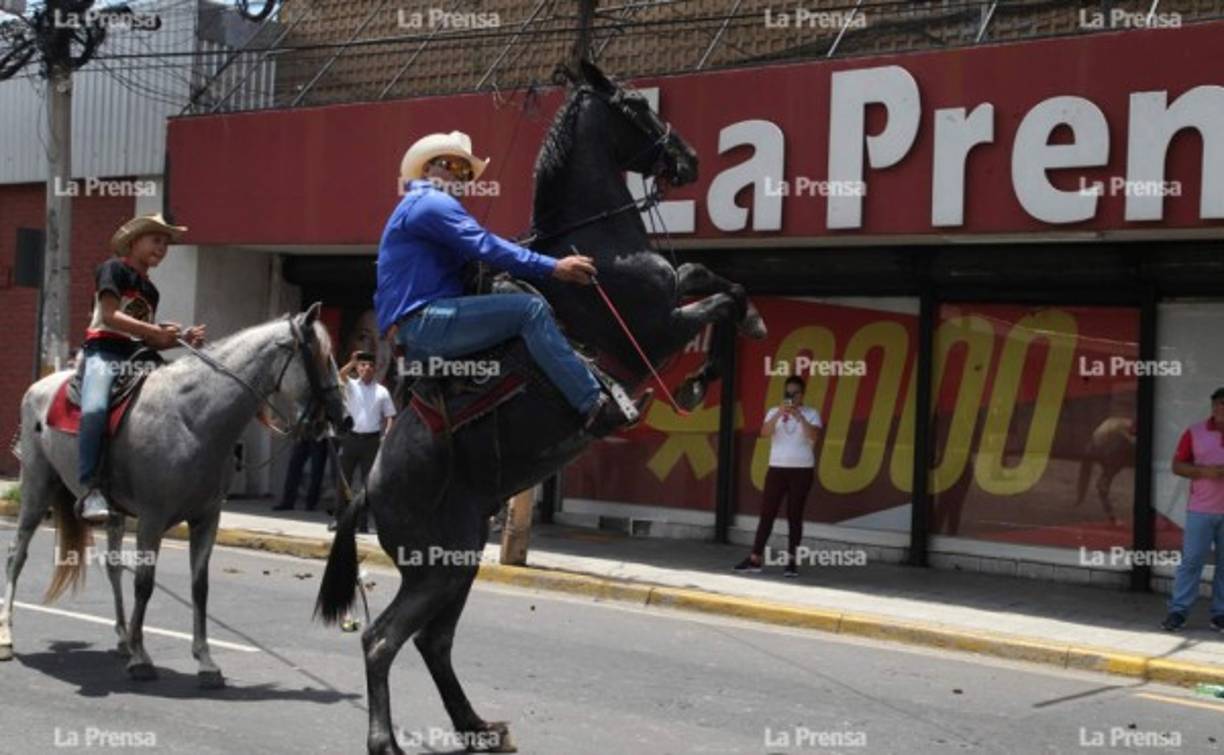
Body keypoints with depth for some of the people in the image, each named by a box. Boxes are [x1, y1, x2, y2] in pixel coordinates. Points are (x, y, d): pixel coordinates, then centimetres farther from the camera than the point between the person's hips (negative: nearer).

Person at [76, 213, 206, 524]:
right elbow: (110, 315, -10)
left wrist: (183, 338, 3)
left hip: (136, 357, 8)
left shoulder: (151, 290, 25)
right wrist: (156, 331, -20)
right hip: (104, 351, -8)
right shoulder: (113, 269, 4)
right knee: (95, 409, -33)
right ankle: (90, 490, -35)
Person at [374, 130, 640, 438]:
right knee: (530, 308, -20)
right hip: (422, 324, -11)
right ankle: (594, 406, -29)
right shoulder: (431, 202, -5)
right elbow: (485, 247, -15)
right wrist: (553, 267, -15)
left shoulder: (427, 205, 28)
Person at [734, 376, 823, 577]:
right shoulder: (774, 412, 7)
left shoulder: (811, 414, 1)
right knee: (767, 513, 1)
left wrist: (799, 416, -25)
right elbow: (764, 433, -10)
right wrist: (779, 414, -23)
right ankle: (755, 559, 4)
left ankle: (792, 561, 5)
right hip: (777, 469, 2)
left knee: (794, 516, 1)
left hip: (802, 470, -2)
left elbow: (814, 436, -15)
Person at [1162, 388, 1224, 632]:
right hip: (1201, 510, -2)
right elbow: (1177, 465, 1)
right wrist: (1204, 471, -16)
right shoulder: (1195, 432, 3)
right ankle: (1178, 611, 2)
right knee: (1191, 560, -1)